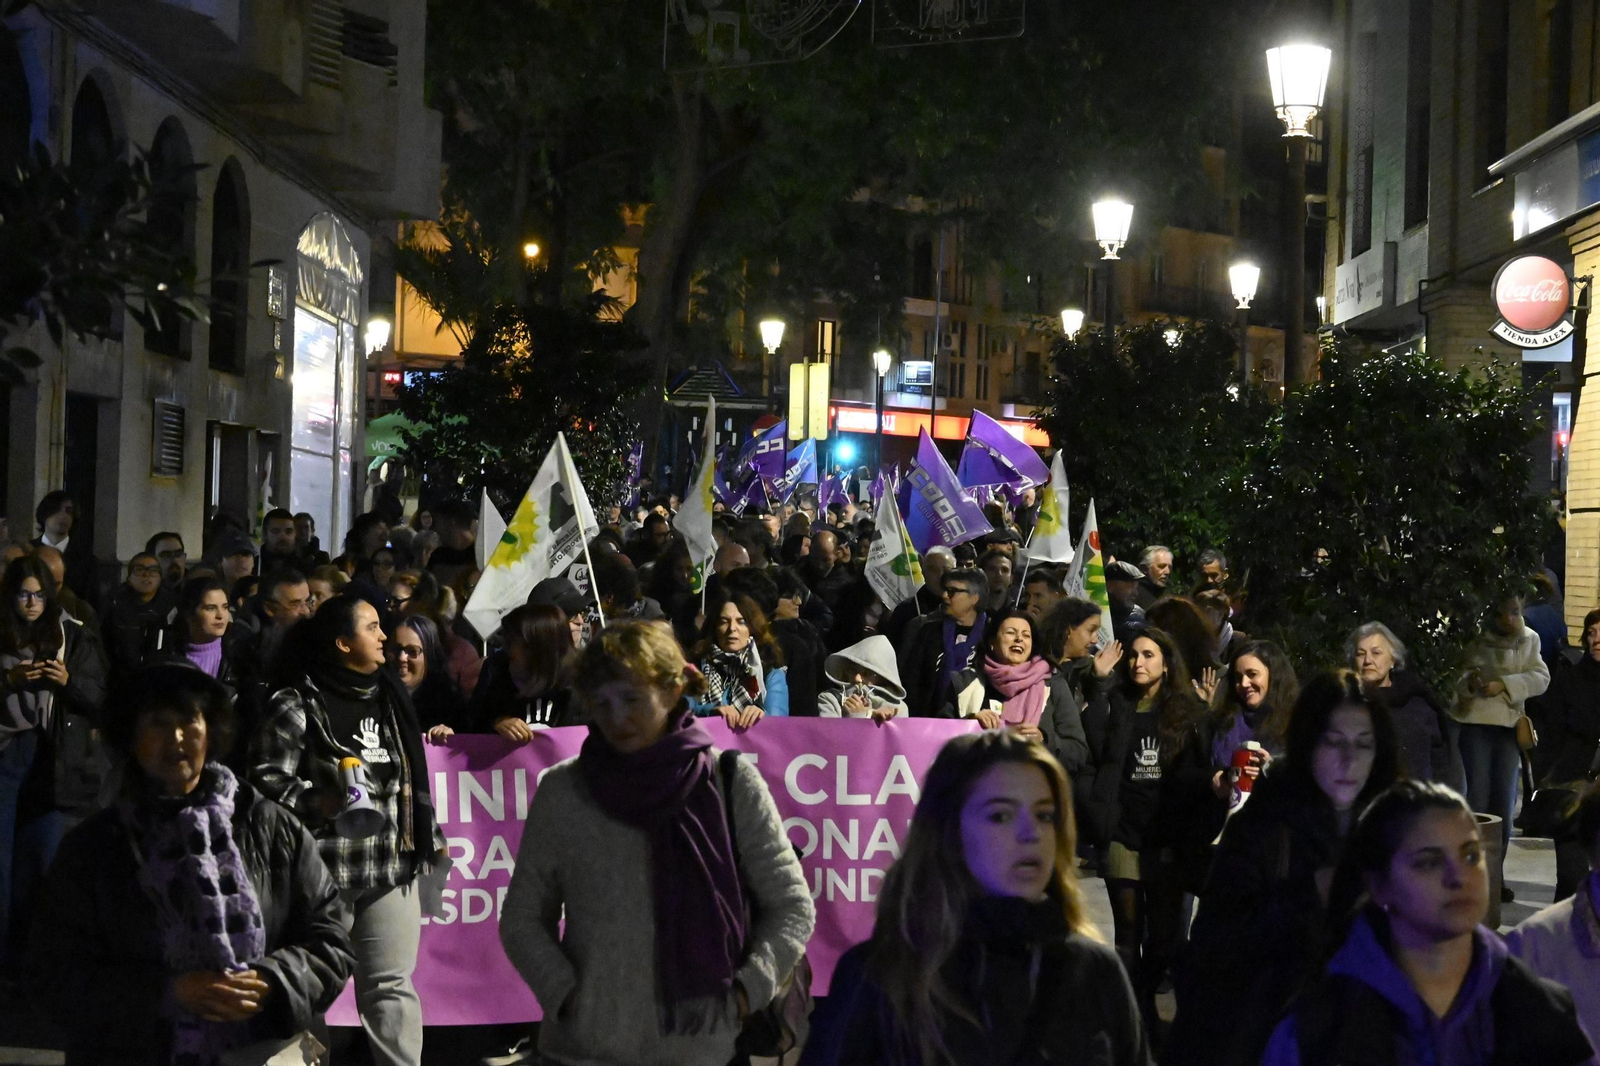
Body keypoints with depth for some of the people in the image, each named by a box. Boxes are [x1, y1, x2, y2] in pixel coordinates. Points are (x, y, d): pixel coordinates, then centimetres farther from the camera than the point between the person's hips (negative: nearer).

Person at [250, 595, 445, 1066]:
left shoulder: (389, 695, 14)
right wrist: (320, 803, -24)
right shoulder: (297, 704, -7)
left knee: (392, 985, 6)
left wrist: (431, 839, 21)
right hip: (323, 868, -5)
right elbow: (267, 778, -10)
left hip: (392, 867, 5)